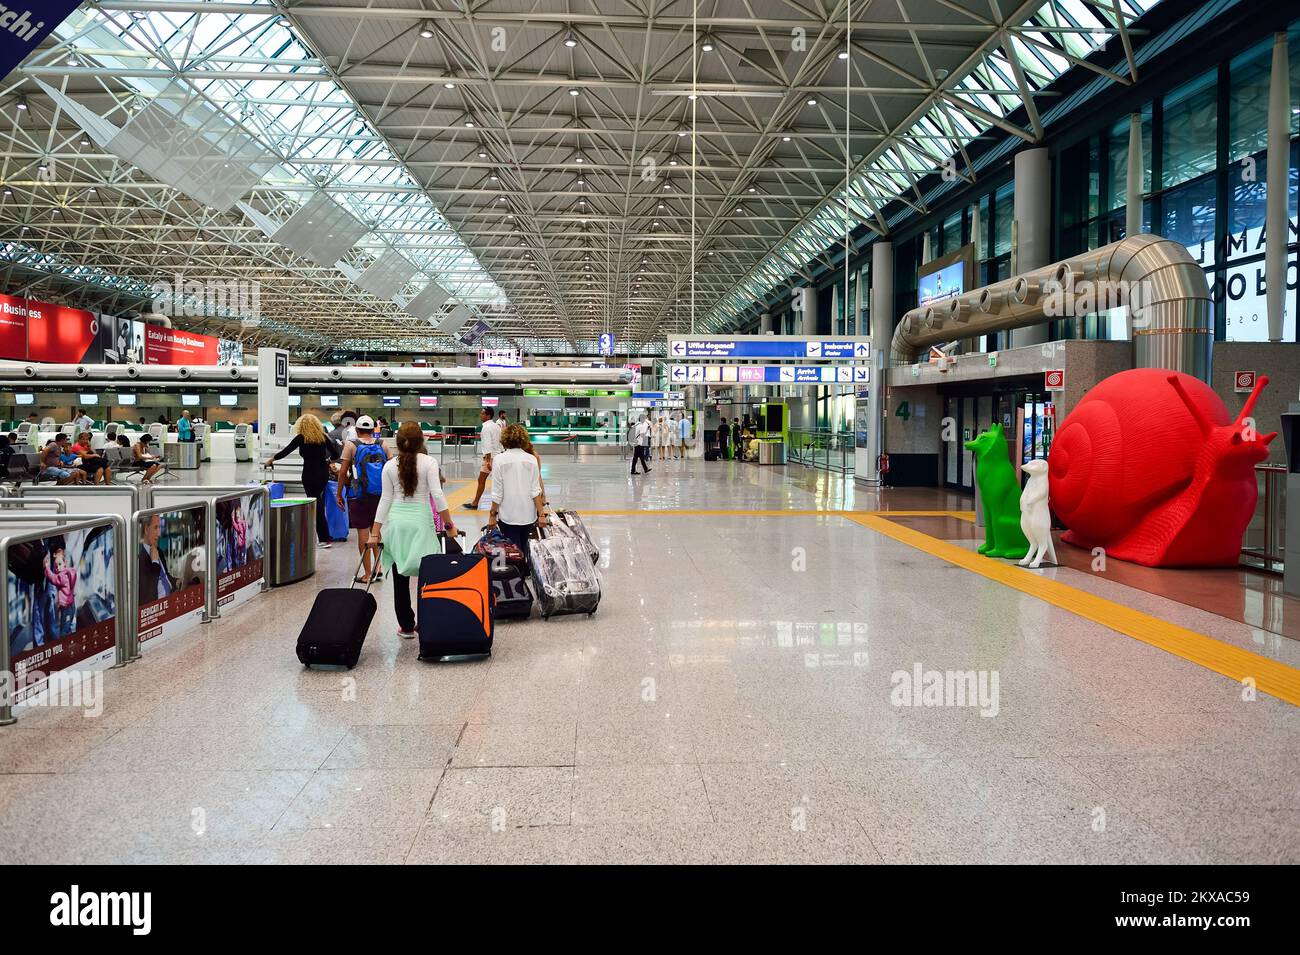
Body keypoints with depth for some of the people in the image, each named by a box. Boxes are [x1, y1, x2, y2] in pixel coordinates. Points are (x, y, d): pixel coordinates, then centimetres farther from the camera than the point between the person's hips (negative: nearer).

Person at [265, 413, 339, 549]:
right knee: (318, 502, 15)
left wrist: (271, 459, 15)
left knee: (316, 506, -1)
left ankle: (324, 539, -1)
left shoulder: (301, 438, -5)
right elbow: (335, 454, 7)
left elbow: (286, 451, -1)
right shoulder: (323, 437, 6)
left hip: (310, 474, -5)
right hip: (324, 473, 5)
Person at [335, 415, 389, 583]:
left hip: (359, 495, -3)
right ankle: (377, 567, 13)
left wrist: (339, 494, 4)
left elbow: (343, 472, -5)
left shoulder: (351, 445, -3)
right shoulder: (382, 445, 4)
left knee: (363, 533, 3)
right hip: (380, 495, 3)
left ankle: (368, 574, 6)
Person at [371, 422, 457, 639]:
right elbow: (437, 495, -11)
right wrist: (449, 525, -4)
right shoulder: (429, 463, -6)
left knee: (400, 577, 8)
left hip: (396, 522, 3)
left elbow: (386, 499, 3)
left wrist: (375, 532, 8)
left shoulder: (390, 466, 1)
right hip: (421, 522, -2)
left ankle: (406, 626, 14)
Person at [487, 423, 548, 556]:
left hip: (508, 516, -3)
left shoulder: (499, 459, -9)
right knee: (524, 549, 20)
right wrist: (541, 514, 3)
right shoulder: (531, 460, -2)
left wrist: (493, 514, 1)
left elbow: (497, 493, -9)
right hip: (528, 515, 3)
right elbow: (536, 491, -3)